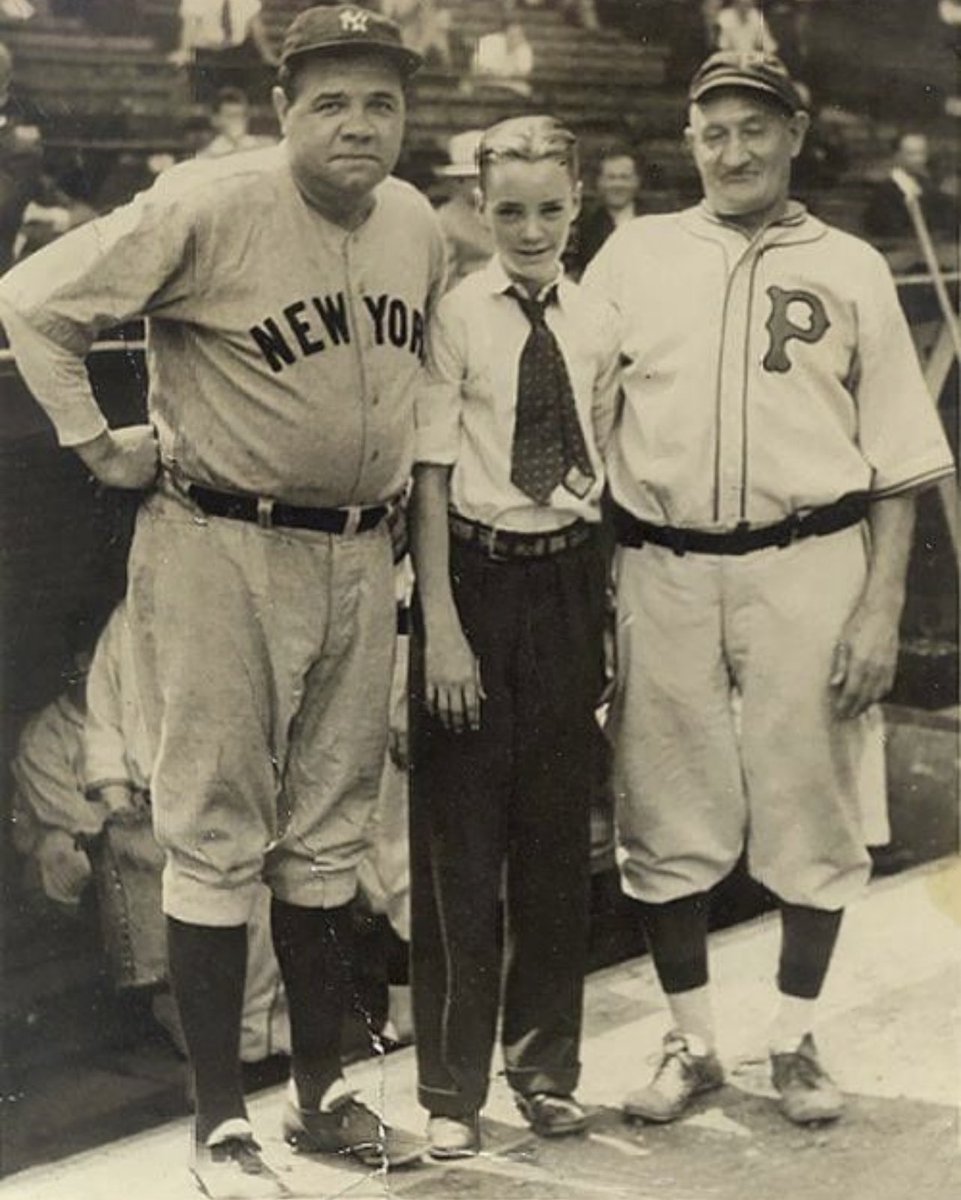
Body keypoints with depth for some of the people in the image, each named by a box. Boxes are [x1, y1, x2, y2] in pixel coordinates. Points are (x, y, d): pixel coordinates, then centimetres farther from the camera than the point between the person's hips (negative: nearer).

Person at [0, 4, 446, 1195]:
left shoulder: (419, 225, 5)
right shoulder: (208, 205, -15)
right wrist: (98, 445, -11)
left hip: (359, 554, 6)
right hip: (220, 552, -6)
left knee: (328, 836, 14)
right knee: (215, 838, 1)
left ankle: (320, 1094, 28)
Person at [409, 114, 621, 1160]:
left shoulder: (597, 326, 5)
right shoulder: (457, 318, -8)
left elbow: (600, 475, 11)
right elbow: (430, 475, -9)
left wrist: (605, 614, 8)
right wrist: (441, 625, -13)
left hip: (569, 581, 4)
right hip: (475, 575, -4)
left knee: (558, 832, 12)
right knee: (460, 838, 4)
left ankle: (546, 1067, 28)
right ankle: (451, 1090, 17)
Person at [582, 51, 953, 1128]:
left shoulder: (851, 271, 7)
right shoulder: (635, 255, 9)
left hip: (808, 565, 0)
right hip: (661, 567, 1)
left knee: (811, 814, 5)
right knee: (668, 818, 6)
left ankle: (794, 1042, 22)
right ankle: (690, 1044, 22)